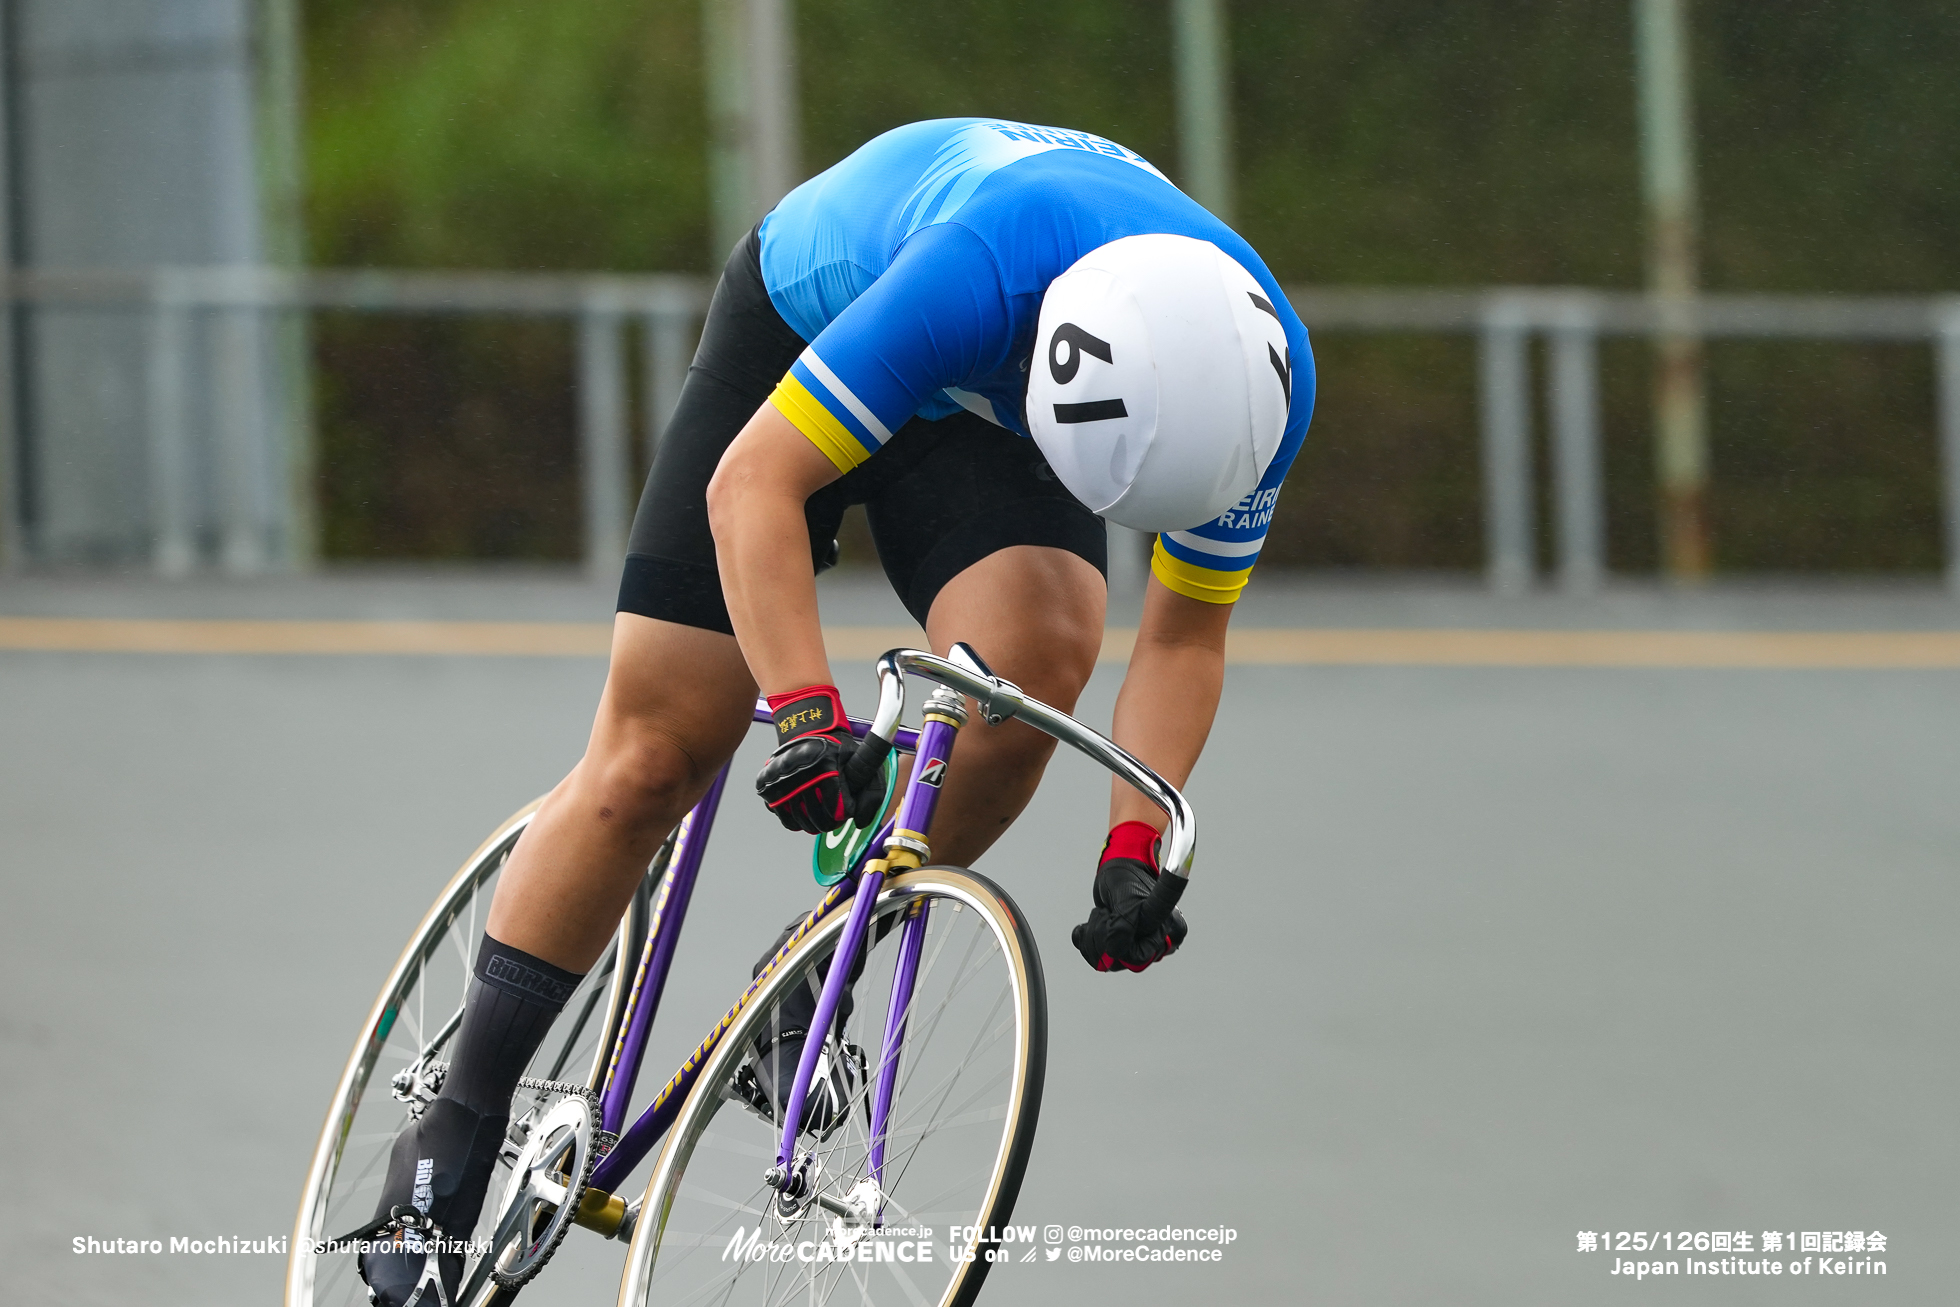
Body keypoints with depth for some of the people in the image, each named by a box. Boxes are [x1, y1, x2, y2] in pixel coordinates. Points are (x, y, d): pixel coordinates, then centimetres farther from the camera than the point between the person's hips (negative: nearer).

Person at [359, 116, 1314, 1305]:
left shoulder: (1266, 378, -27)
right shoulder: (985, 272, -43)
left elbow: (1184, 637, -12)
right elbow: (752, 483, -40)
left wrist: (1137, 850, -24)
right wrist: (805, 712, -50)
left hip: (986, 415, 3)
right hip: (808, 328, -3)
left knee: (1037, 655, -29)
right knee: (650, 762, -7)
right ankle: (453, 1136, 7)